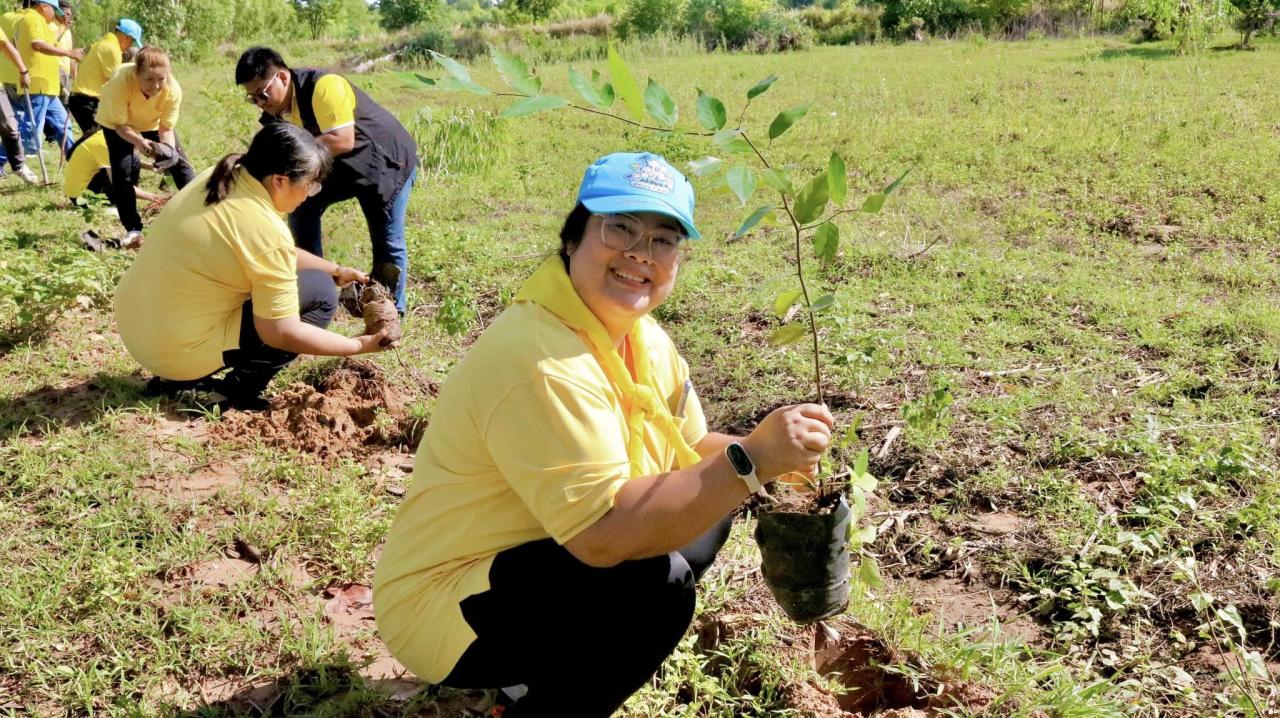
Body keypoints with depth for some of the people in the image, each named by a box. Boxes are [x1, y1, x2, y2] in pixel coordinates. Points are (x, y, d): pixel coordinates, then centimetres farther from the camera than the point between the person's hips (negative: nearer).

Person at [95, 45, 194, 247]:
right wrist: (139, 142, -50)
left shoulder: (173, 90, -35)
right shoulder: (120, 82, -41)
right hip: (116, 122, -2)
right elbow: (120, 125, -31)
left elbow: (166, 129, -24)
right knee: (122, 171, -13)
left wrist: (167, 149, -45)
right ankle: (133, 230, -3)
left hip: (153, 123, 2)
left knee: (179, 163, -10)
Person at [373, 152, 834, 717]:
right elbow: (601, 534, -36)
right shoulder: (539, 360, -28)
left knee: (708, 514, 8)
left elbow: (690, 448, 7)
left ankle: (552, 667, 12)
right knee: (656, 581, -29)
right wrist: (748, 460, -35)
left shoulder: (643, 337, 2)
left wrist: (774, 457, -13)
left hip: (536, 560, 10)